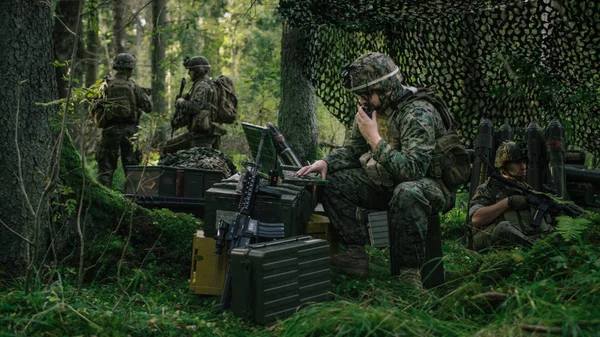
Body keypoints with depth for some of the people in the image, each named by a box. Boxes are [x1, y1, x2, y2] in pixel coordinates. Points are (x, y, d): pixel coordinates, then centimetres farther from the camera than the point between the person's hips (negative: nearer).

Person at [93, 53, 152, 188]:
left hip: (110, 129, 1)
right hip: (129, 129, -1)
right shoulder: (133, 86, -1)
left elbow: (96, 109, 4)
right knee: (131, 166, 8)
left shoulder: (106, 85, 3)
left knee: (106, 166, 6)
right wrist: (144, 94, 17)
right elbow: (148, 107, 0)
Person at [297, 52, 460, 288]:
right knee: (333, 182, -6)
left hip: (430, 183, -8)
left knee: (407, 194, -42)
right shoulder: (372, 108, 0)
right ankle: (355, 255, -5)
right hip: (388, 183, 8)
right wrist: (326, 162, -9)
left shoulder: (419, 114, -24)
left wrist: (375, 138, -28)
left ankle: (409, 270, -26)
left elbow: (413, 170, -34)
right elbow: (353, 150, 11)